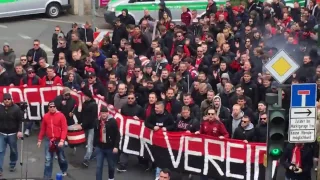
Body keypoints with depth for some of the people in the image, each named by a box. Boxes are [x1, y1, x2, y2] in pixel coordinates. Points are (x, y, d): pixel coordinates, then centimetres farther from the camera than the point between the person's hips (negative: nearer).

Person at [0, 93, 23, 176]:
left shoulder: (16, 108, -8)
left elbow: (20, 121, -8)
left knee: (13, 150, 11)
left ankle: (12, 165, 31)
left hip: (12, 133, -1)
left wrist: (19, 131, -16)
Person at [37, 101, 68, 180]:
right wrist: (40, 140, 10)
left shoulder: (61, 115, -9)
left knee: (61, 158, 14)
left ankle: (64, 171, 41)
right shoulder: (45, 116, 1)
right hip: (49, 141, 2)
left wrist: (62, 140, -20)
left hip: (59, 141, -2)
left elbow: (64, 129, -12)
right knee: (48, 160, 0)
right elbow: (43, 129, 9)